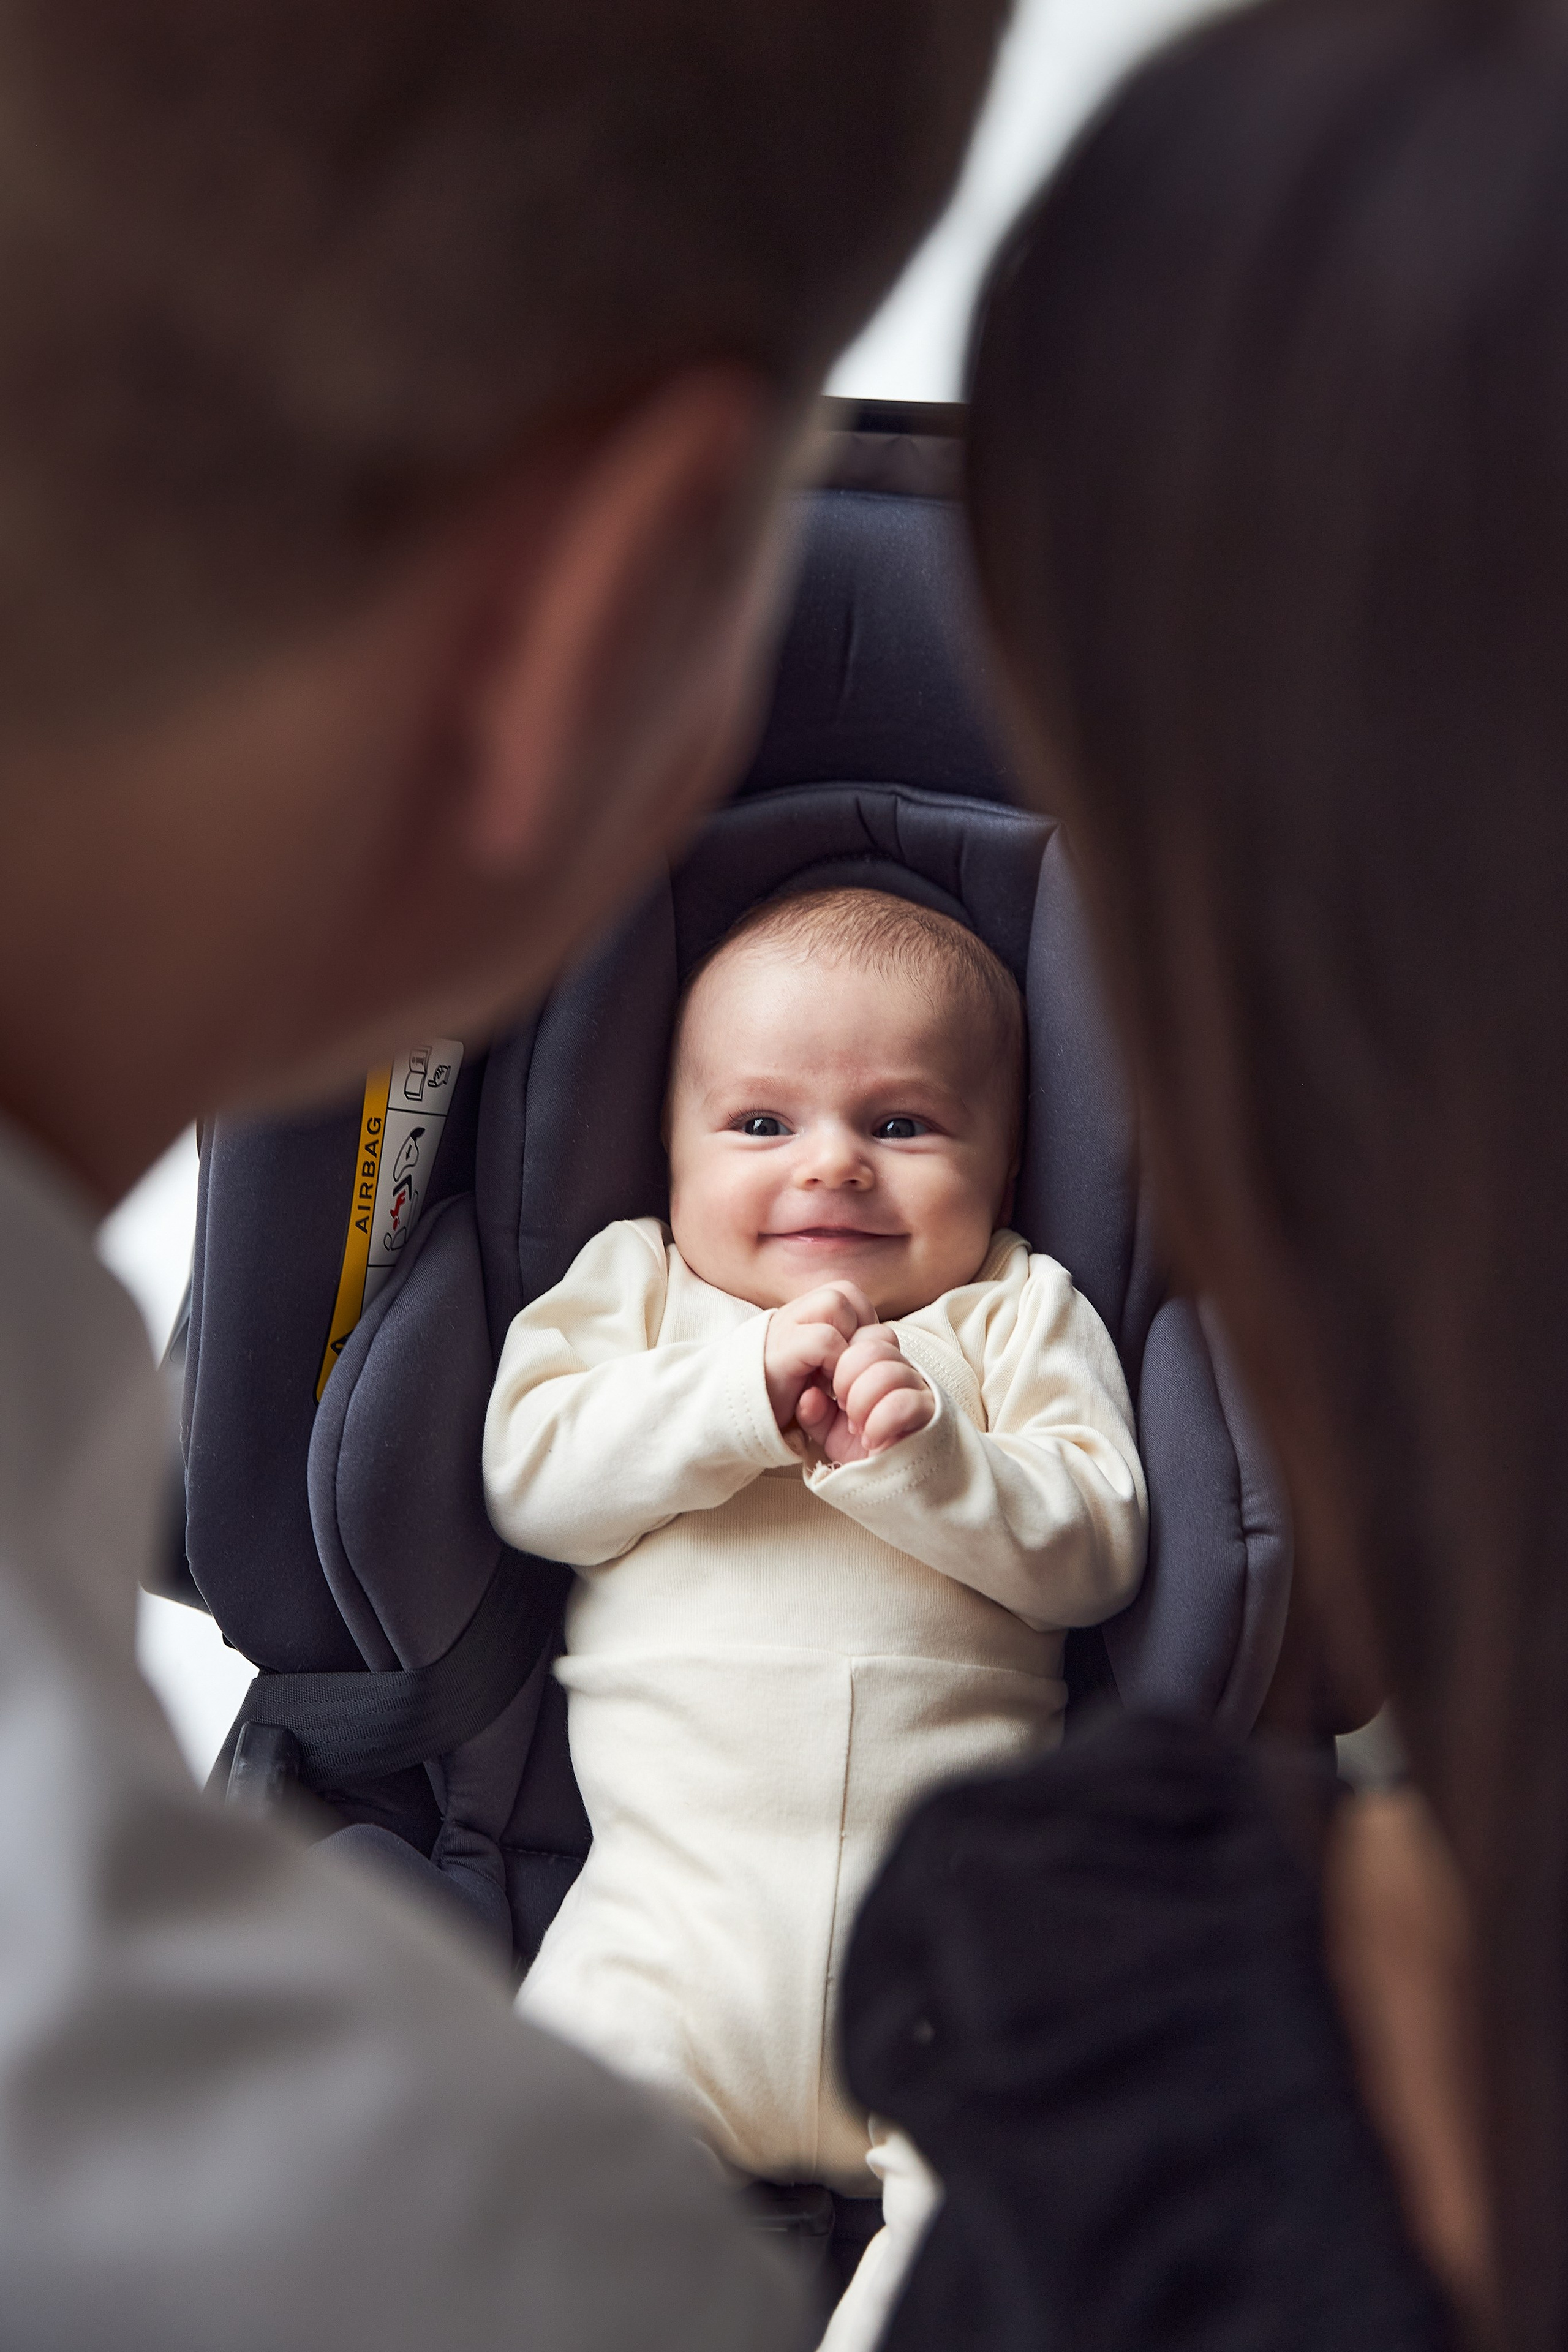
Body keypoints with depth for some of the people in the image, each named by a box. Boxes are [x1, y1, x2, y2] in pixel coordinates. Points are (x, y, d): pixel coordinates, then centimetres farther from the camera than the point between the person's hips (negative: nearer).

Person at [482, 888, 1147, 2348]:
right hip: (676, 1888, 1)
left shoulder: (1022, 1315, 15)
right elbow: (530, 1477, 2)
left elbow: (1094, 1552, 3)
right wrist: (745, 1396, -10)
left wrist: (924, 1457, -14)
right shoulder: (635, 1284, 18)